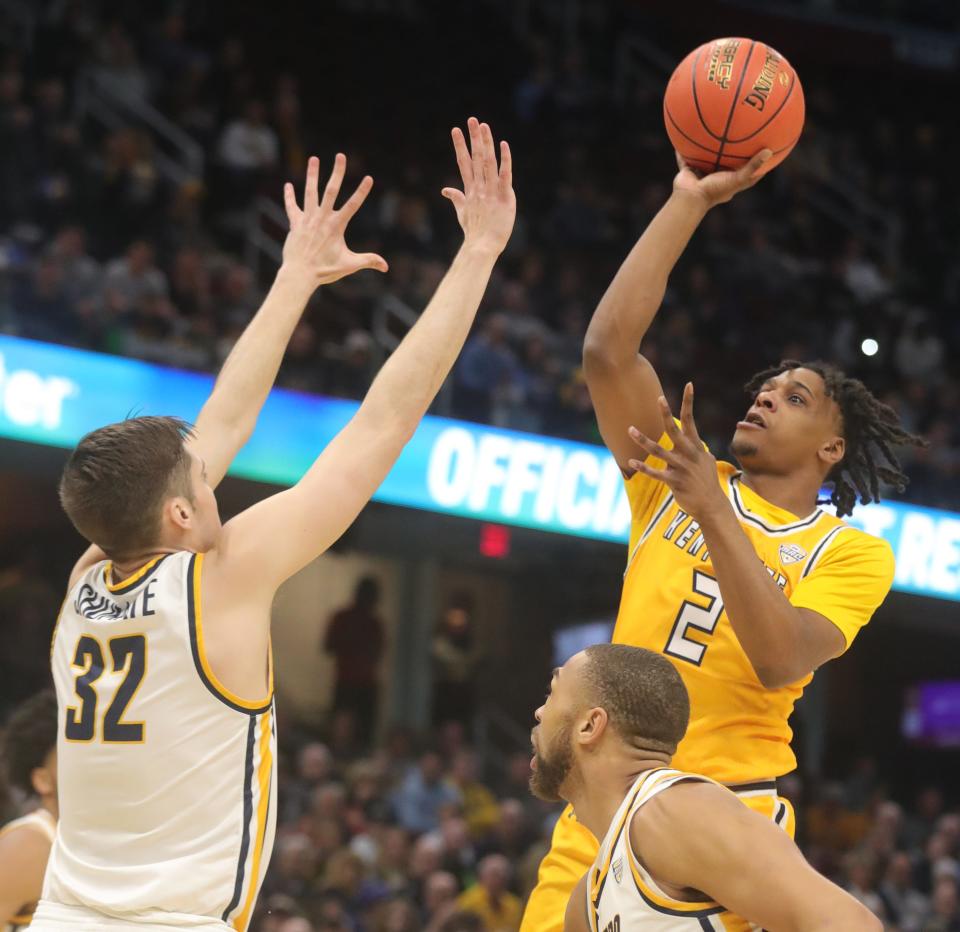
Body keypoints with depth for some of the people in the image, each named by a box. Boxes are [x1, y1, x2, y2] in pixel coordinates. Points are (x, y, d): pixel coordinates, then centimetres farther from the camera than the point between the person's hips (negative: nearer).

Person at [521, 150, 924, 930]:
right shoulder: (676, 478, 11)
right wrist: (689, 202, -2)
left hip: (727, 812, -3)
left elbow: (780, 661, -16)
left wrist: (712, 510, -23)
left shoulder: (853, 554, 3)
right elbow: (608, 347, 0)